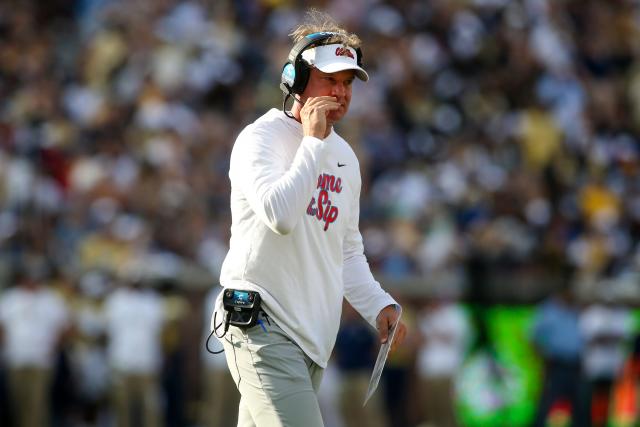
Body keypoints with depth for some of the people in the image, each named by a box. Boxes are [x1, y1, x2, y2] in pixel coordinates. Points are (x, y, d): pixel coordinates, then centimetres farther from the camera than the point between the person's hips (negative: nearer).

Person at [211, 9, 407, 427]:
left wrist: (378, 305, 10)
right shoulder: (261, 138, -8)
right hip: (265, 328, -8)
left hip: (314, 338, 8)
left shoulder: (344, 156, 17)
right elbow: (280, 215, -26)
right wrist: (314, 142, -17)